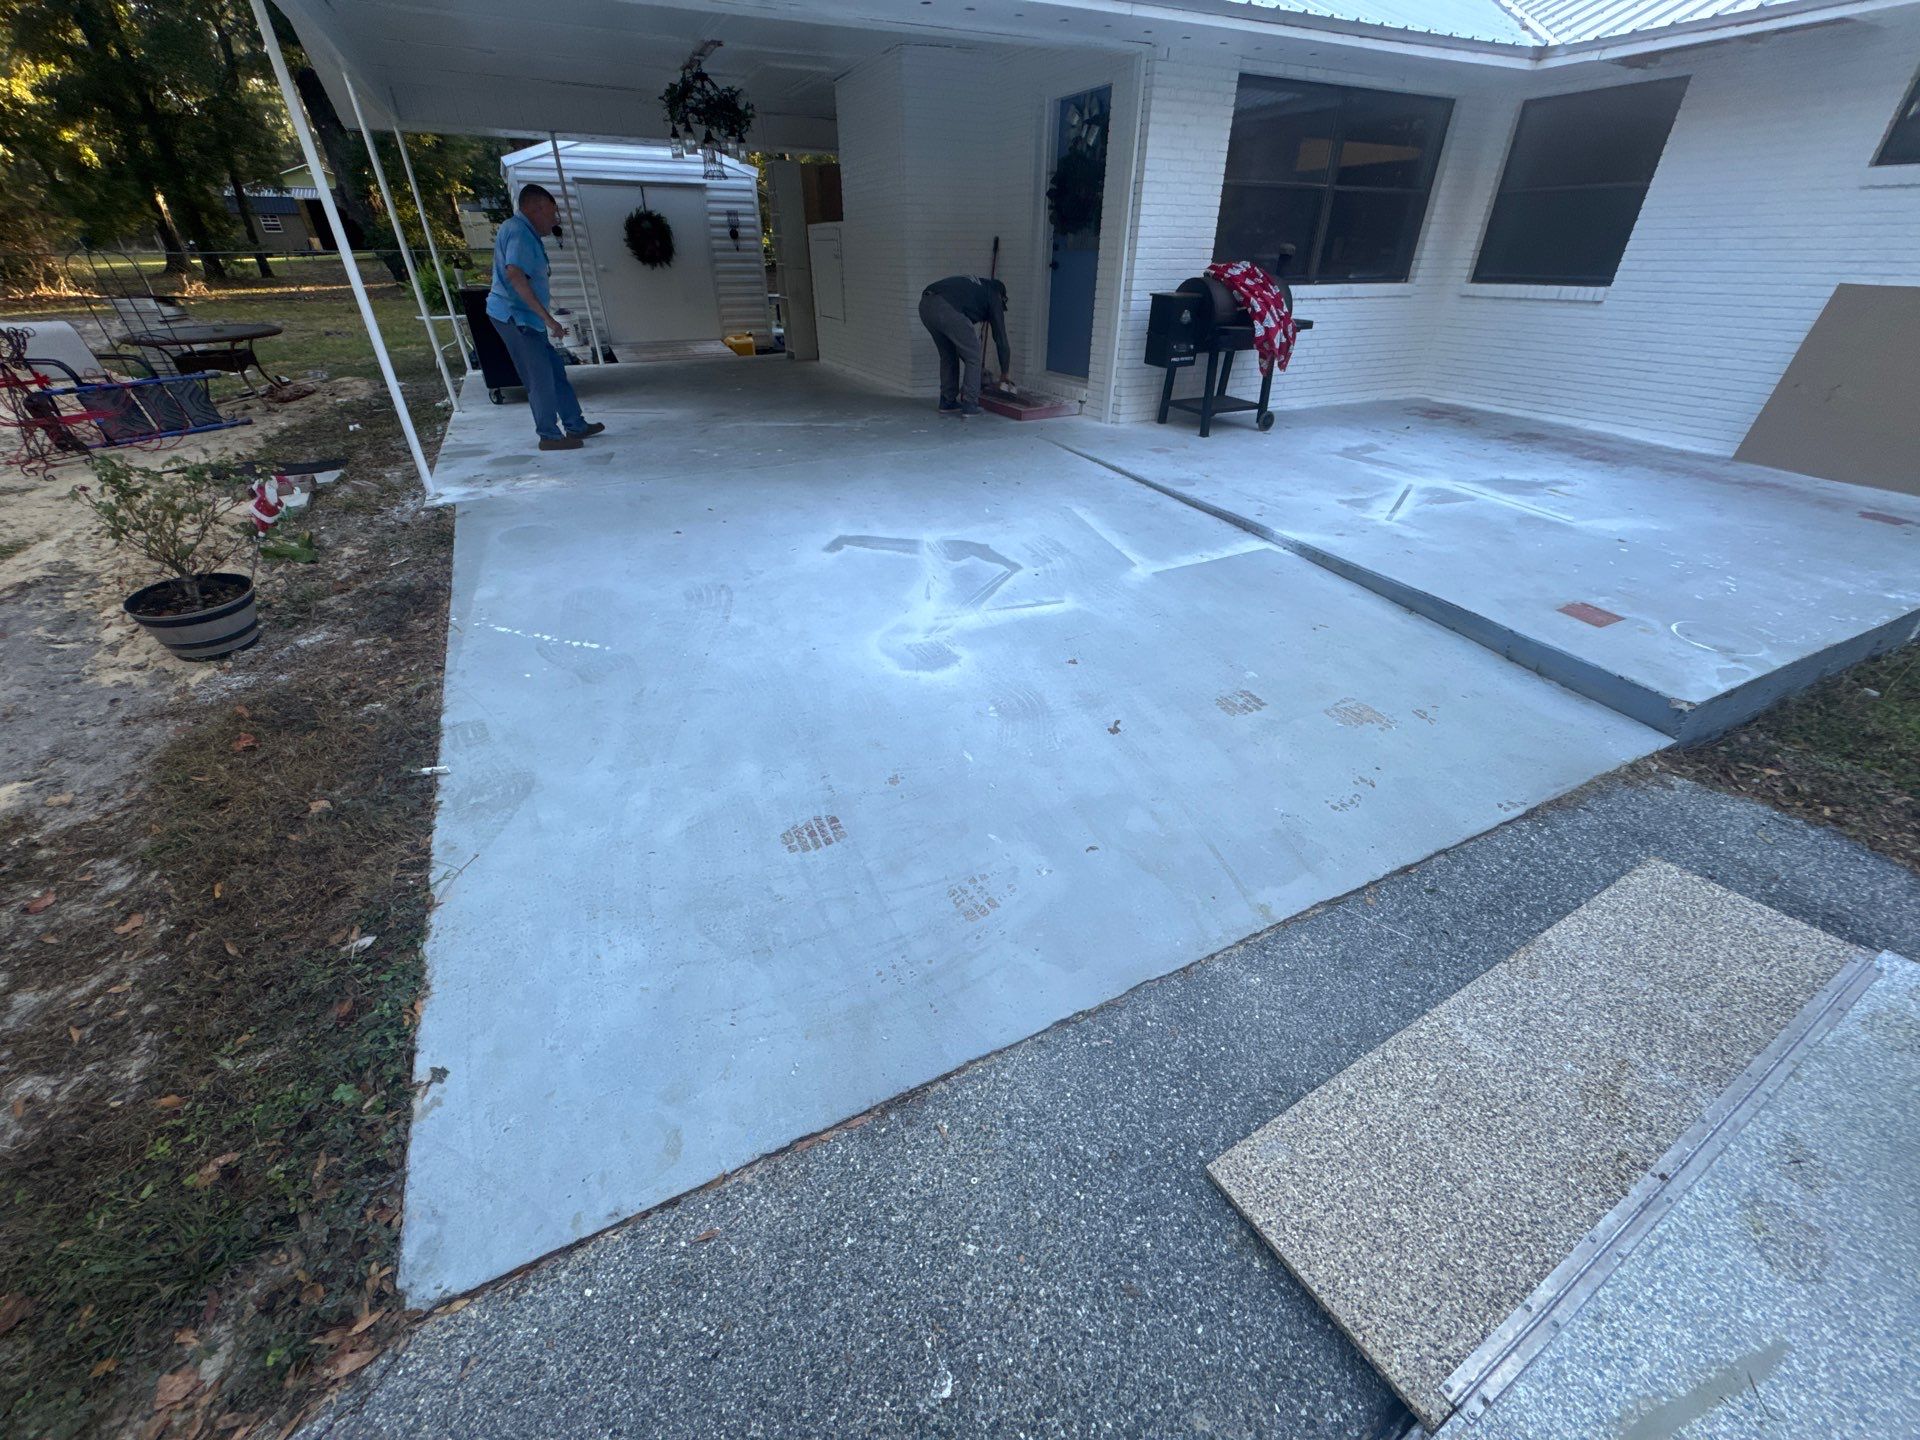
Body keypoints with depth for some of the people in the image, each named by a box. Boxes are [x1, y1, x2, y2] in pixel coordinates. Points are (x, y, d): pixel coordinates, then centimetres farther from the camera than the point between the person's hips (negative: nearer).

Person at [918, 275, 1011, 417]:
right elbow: (1000, 336, 20)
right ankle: (969, 405, 8)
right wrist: (1005, 372, 30)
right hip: (947, 309, -7)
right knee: (973, 357, 8)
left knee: (948, 356, 24)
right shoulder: (993, 296, 21)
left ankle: (948, 402, 25)